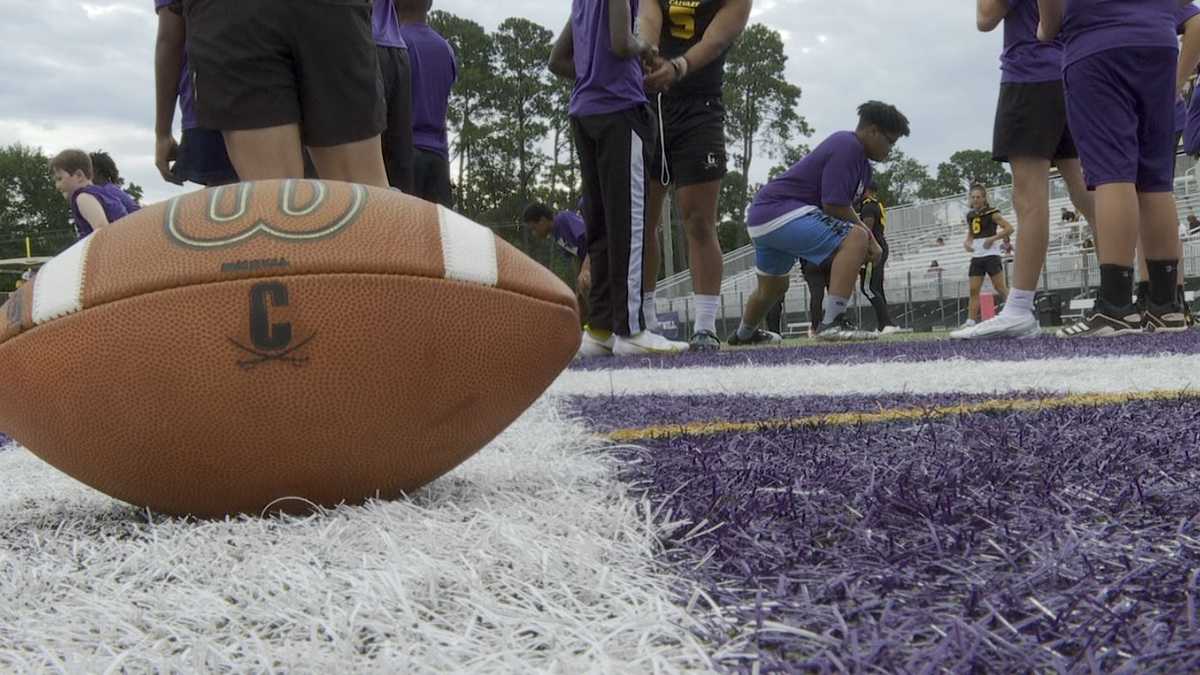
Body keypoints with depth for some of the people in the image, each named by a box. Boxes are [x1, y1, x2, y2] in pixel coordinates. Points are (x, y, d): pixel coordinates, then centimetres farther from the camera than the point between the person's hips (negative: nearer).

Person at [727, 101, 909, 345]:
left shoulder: (862, 162, 16)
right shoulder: (847, 146, -16)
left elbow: (846, 211, 16)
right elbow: (834, 206, -21)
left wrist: (871, 241, -1)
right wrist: (869, 237, -6)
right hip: (782, 212, -11)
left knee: (772, 288, 32)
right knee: (855, 239, -23)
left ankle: (744, 334, 59)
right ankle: (832, 322, -32)